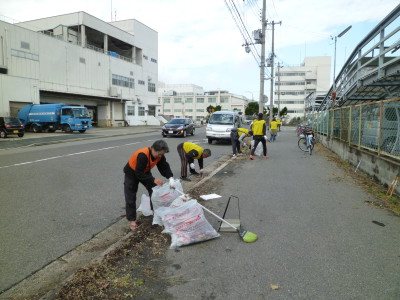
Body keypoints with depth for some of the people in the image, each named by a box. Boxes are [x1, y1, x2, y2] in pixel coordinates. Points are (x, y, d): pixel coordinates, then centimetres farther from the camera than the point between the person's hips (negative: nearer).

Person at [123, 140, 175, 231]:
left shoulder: (159, 155, -19)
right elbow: (139, 173, -39)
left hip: (145, 171, 6)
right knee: (130, 198, -5)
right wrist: (153, 180, -41)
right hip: (132, 173, -6)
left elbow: (164, 166, -16)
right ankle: (132, 220, 7)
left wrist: (170, 177, -33)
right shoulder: (143, 155, -41)